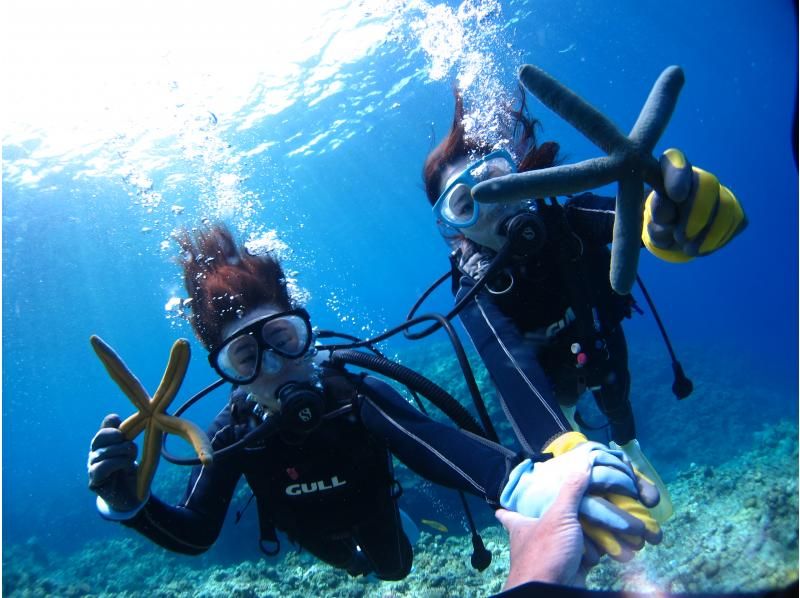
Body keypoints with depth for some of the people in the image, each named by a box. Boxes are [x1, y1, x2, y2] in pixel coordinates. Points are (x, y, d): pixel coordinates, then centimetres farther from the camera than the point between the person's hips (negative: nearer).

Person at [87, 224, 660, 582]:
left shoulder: (355, 395, -41)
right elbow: (194, 534, -25)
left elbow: (431, 440, -61)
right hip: (319, 540, 2)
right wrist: (130, 505, -47)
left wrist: (525, 483, -81)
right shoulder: (234, 435, -32)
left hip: (378, 527, -2)